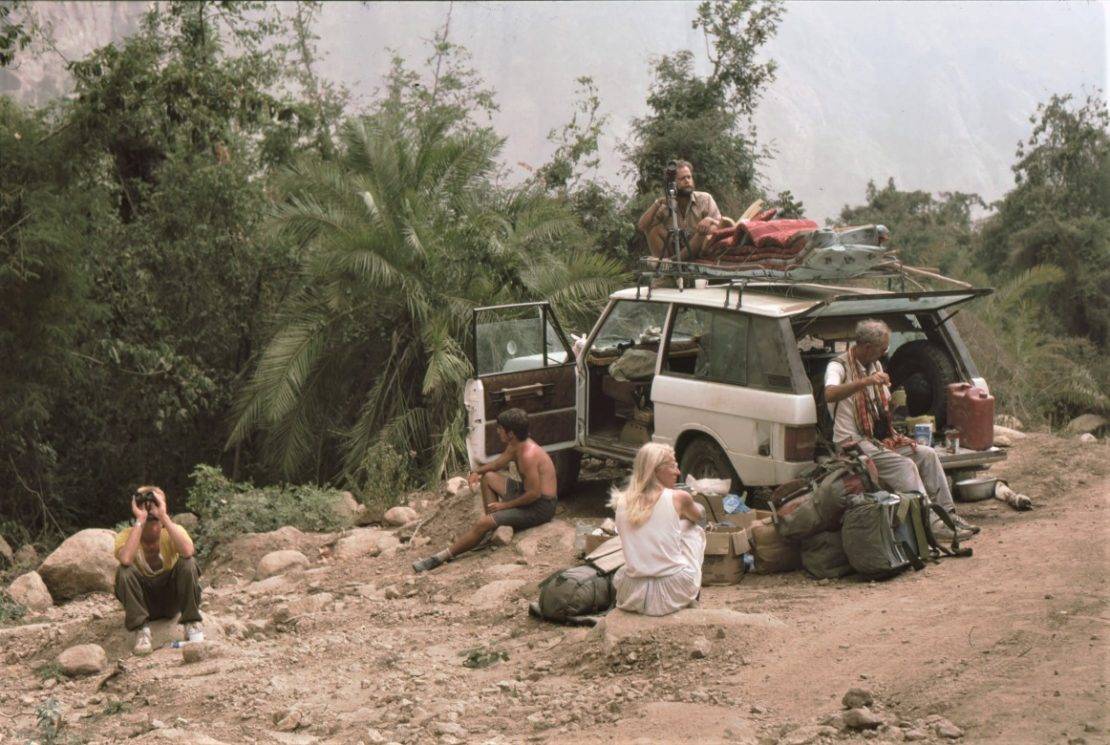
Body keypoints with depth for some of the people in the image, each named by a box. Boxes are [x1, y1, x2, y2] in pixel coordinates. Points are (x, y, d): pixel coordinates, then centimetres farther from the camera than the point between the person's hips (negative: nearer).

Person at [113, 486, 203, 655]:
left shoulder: (172, 530, -14)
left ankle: (192, 624, -15)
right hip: (143, 600, 0)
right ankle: (141, 629, -22)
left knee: (188, 563, -27)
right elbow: (126, 560, -39)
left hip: (171, 598, 0)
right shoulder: (126, 536, -15)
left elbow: (187, 551, -38)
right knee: (123, 571, -28)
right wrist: (140, 521, -34)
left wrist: (164, 517, -35)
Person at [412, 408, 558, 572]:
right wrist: (478, 471, 3)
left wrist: (506, 505, -15)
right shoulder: (515, 446, 4)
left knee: (483, 522, -18)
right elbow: (498, 463, 22)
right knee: (488, 477, 17)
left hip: (541, 506, -10)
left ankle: (441, 557, -11)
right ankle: (492, 530, 12)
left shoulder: (528, 455, -27)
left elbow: (534, 493, -27)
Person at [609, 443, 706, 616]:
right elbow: (699, 516, 17)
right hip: (675, 593, -3)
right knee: (695, 529, 22)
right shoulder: (678, 498, -7)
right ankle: (693, 593, 31)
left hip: (634, 597, 4)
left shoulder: (622, 502, 1)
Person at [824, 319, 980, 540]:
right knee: (905, 466, -24)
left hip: (881, 438, 8)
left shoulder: (875, 365, 16)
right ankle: (931, 523, -24)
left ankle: (947, 513, -1)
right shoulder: (839, 366, -11)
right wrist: (866, 381, -42)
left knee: (927, 454, -4)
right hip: (854, 443, -8)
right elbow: (830, 395, -34)